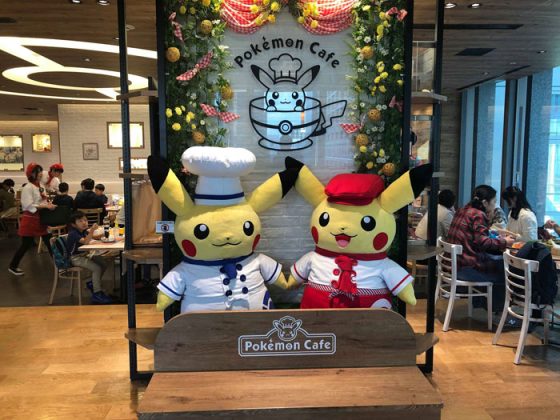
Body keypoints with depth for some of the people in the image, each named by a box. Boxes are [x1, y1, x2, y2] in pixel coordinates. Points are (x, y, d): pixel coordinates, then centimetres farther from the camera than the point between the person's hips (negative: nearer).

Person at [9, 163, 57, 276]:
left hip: (40, 219, 8)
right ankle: (13, 266, 19)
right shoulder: (28, 188, -17)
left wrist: (49, 204, -1)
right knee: (26, 245, 2)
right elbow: (29, 206, -24)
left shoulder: (39, 187, 9)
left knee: (49, 241, 9)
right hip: (30, 220, -8)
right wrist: (46, 206, -27)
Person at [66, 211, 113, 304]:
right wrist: (92, 230, -43)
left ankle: (92, 284, 20)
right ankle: (97, 294, -16)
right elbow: (86, 241, -35)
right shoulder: (73, 234, -21)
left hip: (84, 255, 9)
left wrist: (103, 234, -8)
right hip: (76, 258, -9)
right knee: (97, 268, -22)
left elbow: (95, 237, 12)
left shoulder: (84, 231, 6)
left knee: (103, 264, 3)